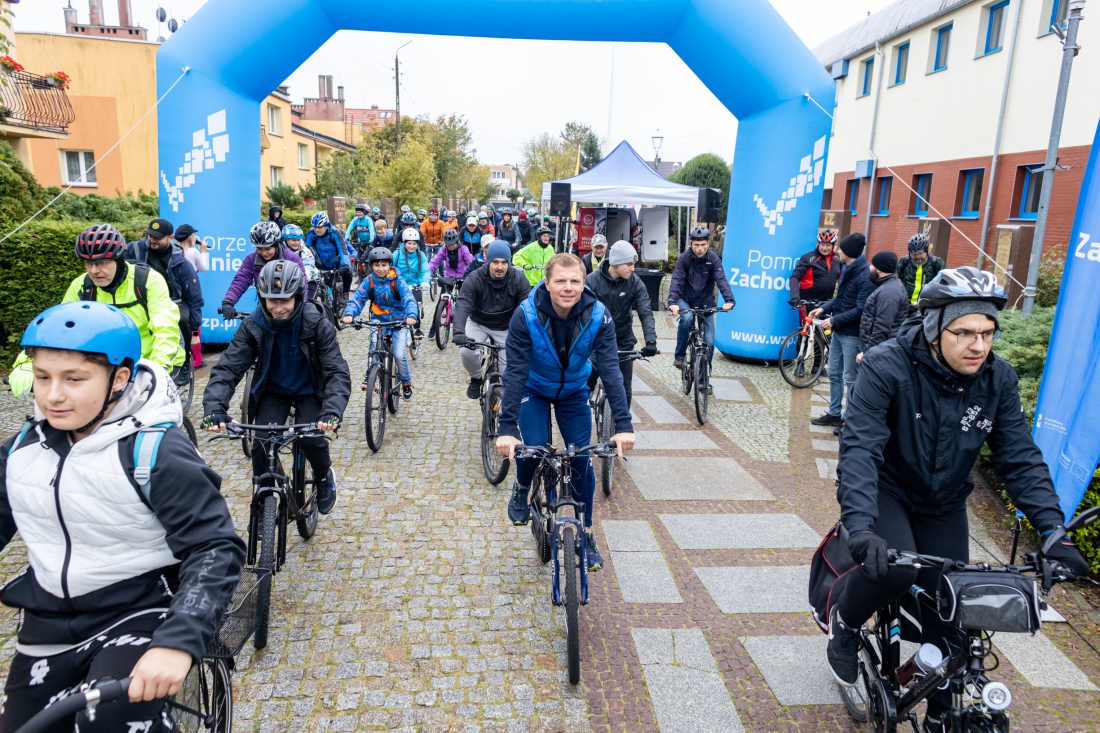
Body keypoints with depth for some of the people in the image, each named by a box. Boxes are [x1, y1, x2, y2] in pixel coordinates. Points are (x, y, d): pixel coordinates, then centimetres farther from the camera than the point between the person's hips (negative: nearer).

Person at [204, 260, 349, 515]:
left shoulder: (317, 325, -23)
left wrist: (332, 411, -48)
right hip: (273, 392, 2)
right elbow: (227, 368, -24)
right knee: (262, 444, -19)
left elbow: (337, 372, -29)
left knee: (311, 440, -23)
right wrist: (214, 408, -44)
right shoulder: (252, 326, -18)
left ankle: (325, 476, 11)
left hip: (309, 392, -1)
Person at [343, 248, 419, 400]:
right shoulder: (369, 281, -7)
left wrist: (411, 315, -43)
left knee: (400, 355, -11)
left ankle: (406, 382, 16)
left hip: (399, 321, -1)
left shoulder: (397, 281, -12)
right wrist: (349, 314, -35)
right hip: (378, 320, 1)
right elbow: (357, 299, -14)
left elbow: (409, 298, -23)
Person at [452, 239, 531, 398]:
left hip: (506, 327, 1)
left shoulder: (518, 279, -22)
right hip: (478, 323, 0)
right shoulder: (474, 278, -24)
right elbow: (462, 305, -35)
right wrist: (459, 332, -52)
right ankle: (476, 378, 9)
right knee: (466, 352, -22)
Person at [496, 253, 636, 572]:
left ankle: (586, 535, 16)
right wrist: (507, 428, -38)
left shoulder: (597, 316, -26)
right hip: (533, 389, -1)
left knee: (582, 460, -2)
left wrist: (624, 425, -35)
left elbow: (610, 370, -28)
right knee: (535, 447, -22)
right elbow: (515, 372, -31)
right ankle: (521, 489, 14)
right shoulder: (526, 315, -30)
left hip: (574, 392, 2)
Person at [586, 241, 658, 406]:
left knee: (624, 390, 5)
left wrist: (651, 340, -30)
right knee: (586, 386, 7)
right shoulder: (592, 281, -15)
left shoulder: (635, 283, -10)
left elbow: (646, 313, -15)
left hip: (623, 341, 2)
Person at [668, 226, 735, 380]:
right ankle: (679, 356, -14)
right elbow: (676, 281, -24)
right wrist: (672, 302, -42)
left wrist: (729, 300, -42)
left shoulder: (714, 260, -12)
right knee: (686, 319, -35)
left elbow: (721, 280, -24)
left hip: (706, 304, 1)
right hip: (686, 301, -1)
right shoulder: (683, 259, -13)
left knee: (709, 343, -3)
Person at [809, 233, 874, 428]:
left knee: (851, 378, 1)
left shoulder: (866, 276, -18)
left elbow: (861, 310, -22)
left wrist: (834, 320, -19)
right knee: (834, 374, 15)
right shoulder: (847, 270, 10)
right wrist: (823, 308, 1)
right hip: (839, 331, 9)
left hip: (852, 334, -9)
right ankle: (834, 414, 26)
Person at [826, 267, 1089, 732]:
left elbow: (1021, 459, -9)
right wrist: (860, 525, -45)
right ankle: (844, 617, 3)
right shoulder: (887, 367, -26)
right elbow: (859, 447, -33)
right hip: (885, 489, -4)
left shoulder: (998, 380, -12)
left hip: (943, 505, 4)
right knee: (894, 569, -31)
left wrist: (1053, 531, -21)